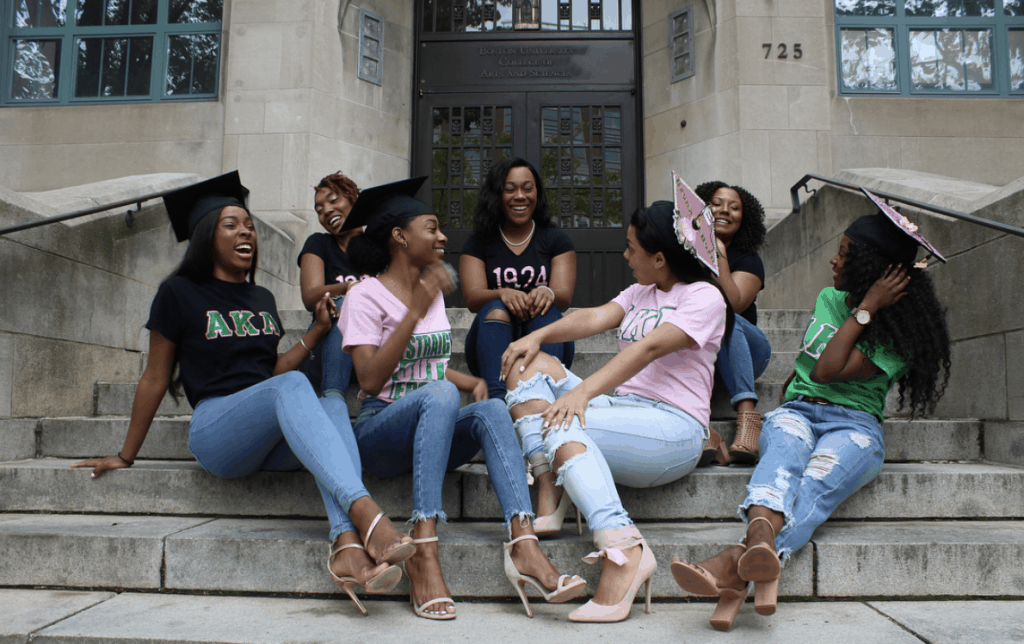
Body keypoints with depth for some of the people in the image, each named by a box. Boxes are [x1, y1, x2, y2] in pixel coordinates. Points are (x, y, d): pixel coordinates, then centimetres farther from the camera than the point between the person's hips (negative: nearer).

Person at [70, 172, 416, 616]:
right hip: (216, 428, -5)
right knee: (292, 385, -35)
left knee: (332, 404, -30)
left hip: (273, 439, 5)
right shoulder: (179, 294, 6)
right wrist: (126, 456, 13)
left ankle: (347, 543, -51)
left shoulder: (262, 299, 22)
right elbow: (155, 378, 9)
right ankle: (365, 512, -54)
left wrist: (318, 330, 9)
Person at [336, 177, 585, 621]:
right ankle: (423, 550, -41)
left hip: (433, 434, 5)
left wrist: (474, 383, 2)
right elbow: (370, 380, -16)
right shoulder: (366, 296, -4)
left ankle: (524, 544, -44)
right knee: (440, 394, -36)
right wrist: (415, 312, -21)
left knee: (492, 409, -26)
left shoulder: (431, 289, 16)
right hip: (381, 430, -5)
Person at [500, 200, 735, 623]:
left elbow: (649, 348, -20)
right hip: (621, 410, 8)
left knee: (558, 423, -31)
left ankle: (625, 550, -36)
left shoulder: (704, 297, -5)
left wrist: (582, 393, -31)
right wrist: (537, 336, -12)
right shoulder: (640, 292, 22)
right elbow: (595, 318, 6)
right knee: (529, 365, -4)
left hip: (673, 427, -8)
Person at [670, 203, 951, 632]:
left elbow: (828, 371, -11)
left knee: (819, 481, -38)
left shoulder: (898, 335, 2)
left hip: (854, 423, -3)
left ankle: (735, 564, -65)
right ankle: (762, 542, -68)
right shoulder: (828, 299, 21)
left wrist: (867, 307, -9)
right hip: (796, 410, 3)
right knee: (784, 452, -36)